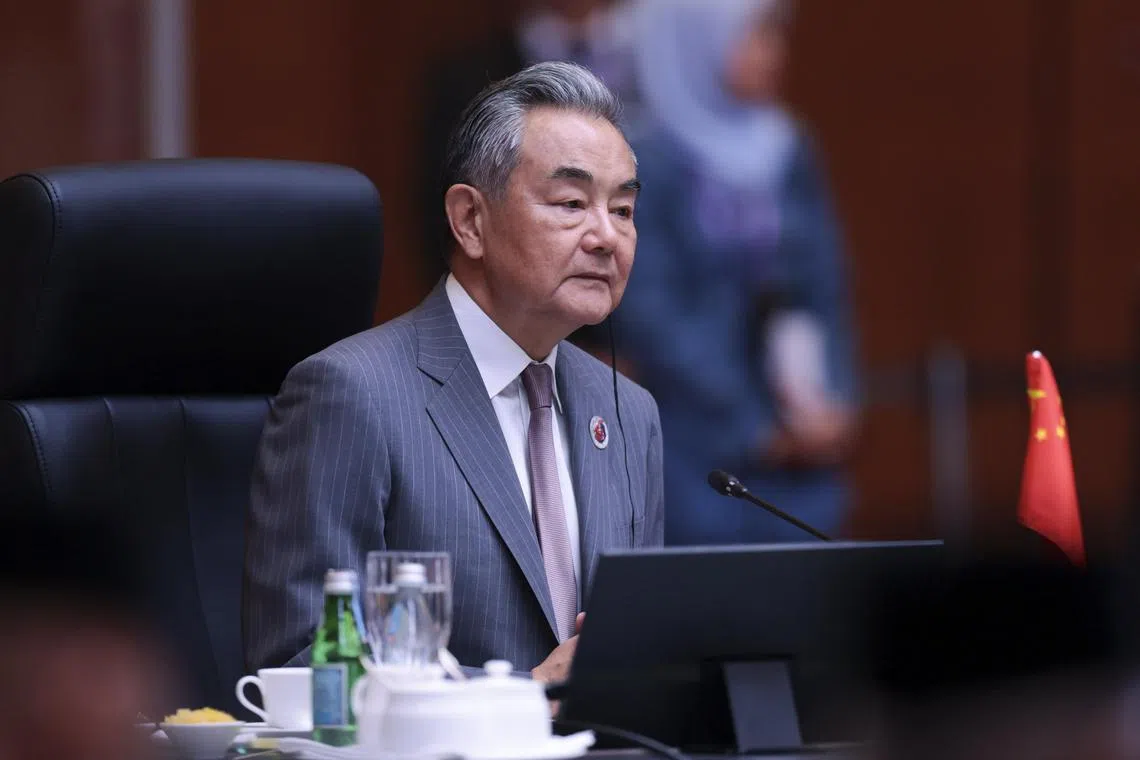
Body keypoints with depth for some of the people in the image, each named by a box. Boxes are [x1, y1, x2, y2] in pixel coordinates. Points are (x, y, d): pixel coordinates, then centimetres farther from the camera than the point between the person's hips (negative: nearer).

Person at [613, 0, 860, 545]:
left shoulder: (791, 158, 11)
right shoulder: (648, 166, -6)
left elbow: (827, 292, 12)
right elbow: (647, 315, -10)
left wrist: (834, 404, -3)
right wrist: (754, 425, -9)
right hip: (702, 456, -5)